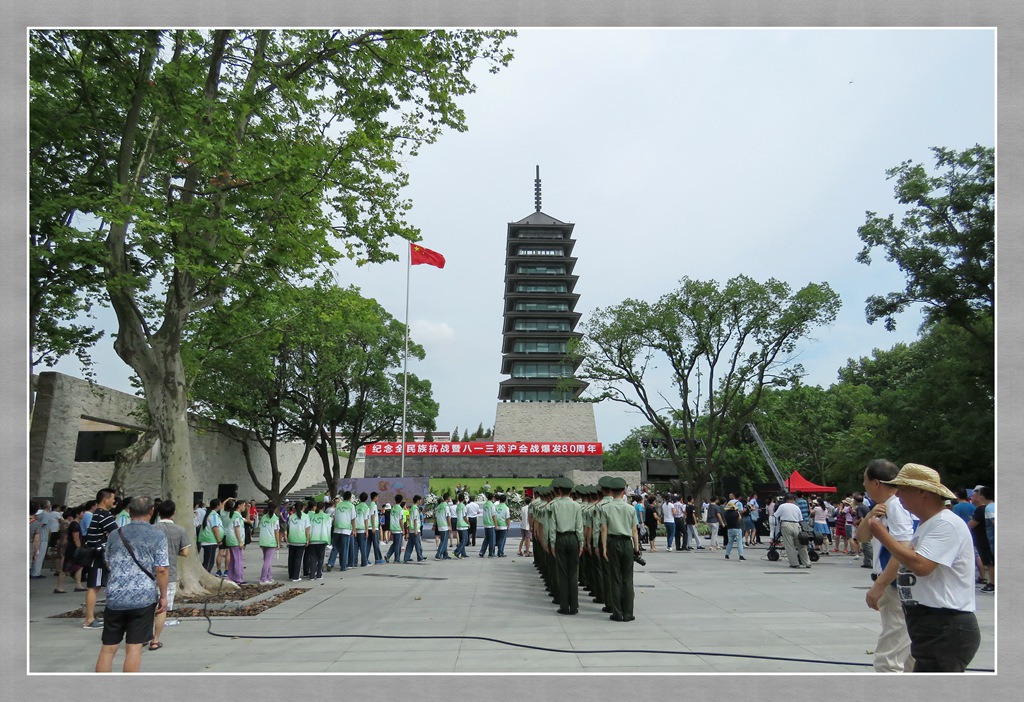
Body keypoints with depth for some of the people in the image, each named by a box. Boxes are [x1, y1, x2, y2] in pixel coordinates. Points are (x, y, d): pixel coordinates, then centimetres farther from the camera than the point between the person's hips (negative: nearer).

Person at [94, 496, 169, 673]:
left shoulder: (115, 534, 7)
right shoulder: (158, 536, -5)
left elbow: (108, 562, 20)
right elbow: (161, 570, -10)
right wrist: (163, 595, 0)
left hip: (115, 597, 3)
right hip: (144, 598, -3)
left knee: (108, 648, 11)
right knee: (134, 648, 2)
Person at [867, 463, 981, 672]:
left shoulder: (946, 524, -17)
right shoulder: (927, 524, 15)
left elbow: (919, 565, -28)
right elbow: (908, 556, 17)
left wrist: (883, 535, -17)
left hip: (946, 630, -10)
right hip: (933, 627, 11)